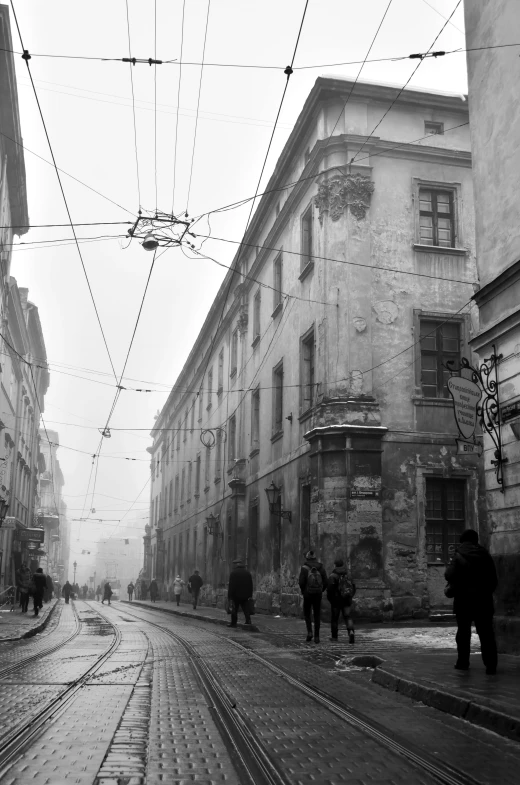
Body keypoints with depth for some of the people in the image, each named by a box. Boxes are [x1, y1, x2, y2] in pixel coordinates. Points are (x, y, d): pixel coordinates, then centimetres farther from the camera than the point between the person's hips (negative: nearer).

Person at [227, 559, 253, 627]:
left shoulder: (233, 572, -8)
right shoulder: (248, 573, 8)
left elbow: (231, 585, -11)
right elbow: (251, 585, 10)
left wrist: (229, 596, -8)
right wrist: (250, 595, 14)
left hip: (236, 595, -4)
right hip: (245, 595, 4)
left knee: (234, 609, 6)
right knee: (246, 609, 8)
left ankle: (233, 623, 10)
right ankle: (248, 621, -2)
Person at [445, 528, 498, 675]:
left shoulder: (459, 556, -4)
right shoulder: (485, 555, 5)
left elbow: (449, 575, -14)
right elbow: (494, 579, 7)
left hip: (464, 599, -2)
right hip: (483, 599, 2)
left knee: (463, 632, 11)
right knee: (486, 633, 0)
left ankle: (463, 662, 15)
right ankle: (491, 665, -8)